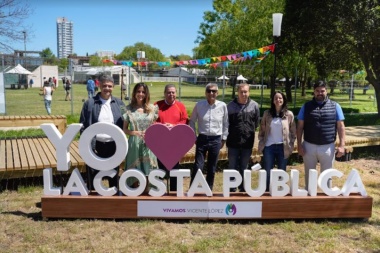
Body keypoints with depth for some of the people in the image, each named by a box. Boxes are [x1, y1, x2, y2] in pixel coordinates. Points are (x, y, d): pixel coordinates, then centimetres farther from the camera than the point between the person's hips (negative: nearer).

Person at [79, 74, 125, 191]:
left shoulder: (119, 103, 6)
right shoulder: (90, 103, -1)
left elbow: (124, 124, 8)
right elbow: (83, 125, 0)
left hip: (113, 145, 2)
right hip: (95, 145, -2)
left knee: (114, 175, 14)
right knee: (93, 176, 8)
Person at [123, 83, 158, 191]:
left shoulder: (152, 108, 5)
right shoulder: (129, 109, 1)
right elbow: (124, 129, 4)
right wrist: (136, 133, -13)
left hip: (148, 144, 1)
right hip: (134, 143, -1)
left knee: (147, 170, 5)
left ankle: (146, 192, 19)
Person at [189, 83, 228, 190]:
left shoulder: (222, 106, -3)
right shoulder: (199, 105, -4)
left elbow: (225, 123, 7)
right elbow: (192, 121, 6)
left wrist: (224, 138, 6)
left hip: (216, 140, 1)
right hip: (202, 139, -1)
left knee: (212, 168, 11)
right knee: (198, 166, -2)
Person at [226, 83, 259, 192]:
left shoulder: (254, 106, 0)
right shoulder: (230, 105, -3)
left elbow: (256, 123, 9)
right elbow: (226, 123, 4)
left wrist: (249, 131, 7)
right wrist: (232, 132, 3)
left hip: (248, 142, 1)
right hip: (233, 141, -1)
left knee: (244, 167, 13)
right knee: (232, 167, 6)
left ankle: (243, 189, 24)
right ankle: (232, 190, 18)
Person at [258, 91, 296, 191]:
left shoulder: (289, 114, 0)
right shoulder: (267, 113, 2)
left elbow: (293, 132, 3)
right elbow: (262, 131, 5)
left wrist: (290, 146, -3)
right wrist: (261, 144, 0)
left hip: (283, 147, 0)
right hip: (269, 147, 1)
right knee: (267, 173, 7)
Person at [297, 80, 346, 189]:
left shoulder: (335, 106, 2)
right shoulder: (306, 106, 2)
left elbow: (341, 126, 1)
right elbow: (300, 127, 2)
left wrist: (341, 145, -7)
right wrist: (299, 145, -4)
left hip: (328, 147, 0)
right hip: (309, 146, 1)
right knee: (309, 175, 13)